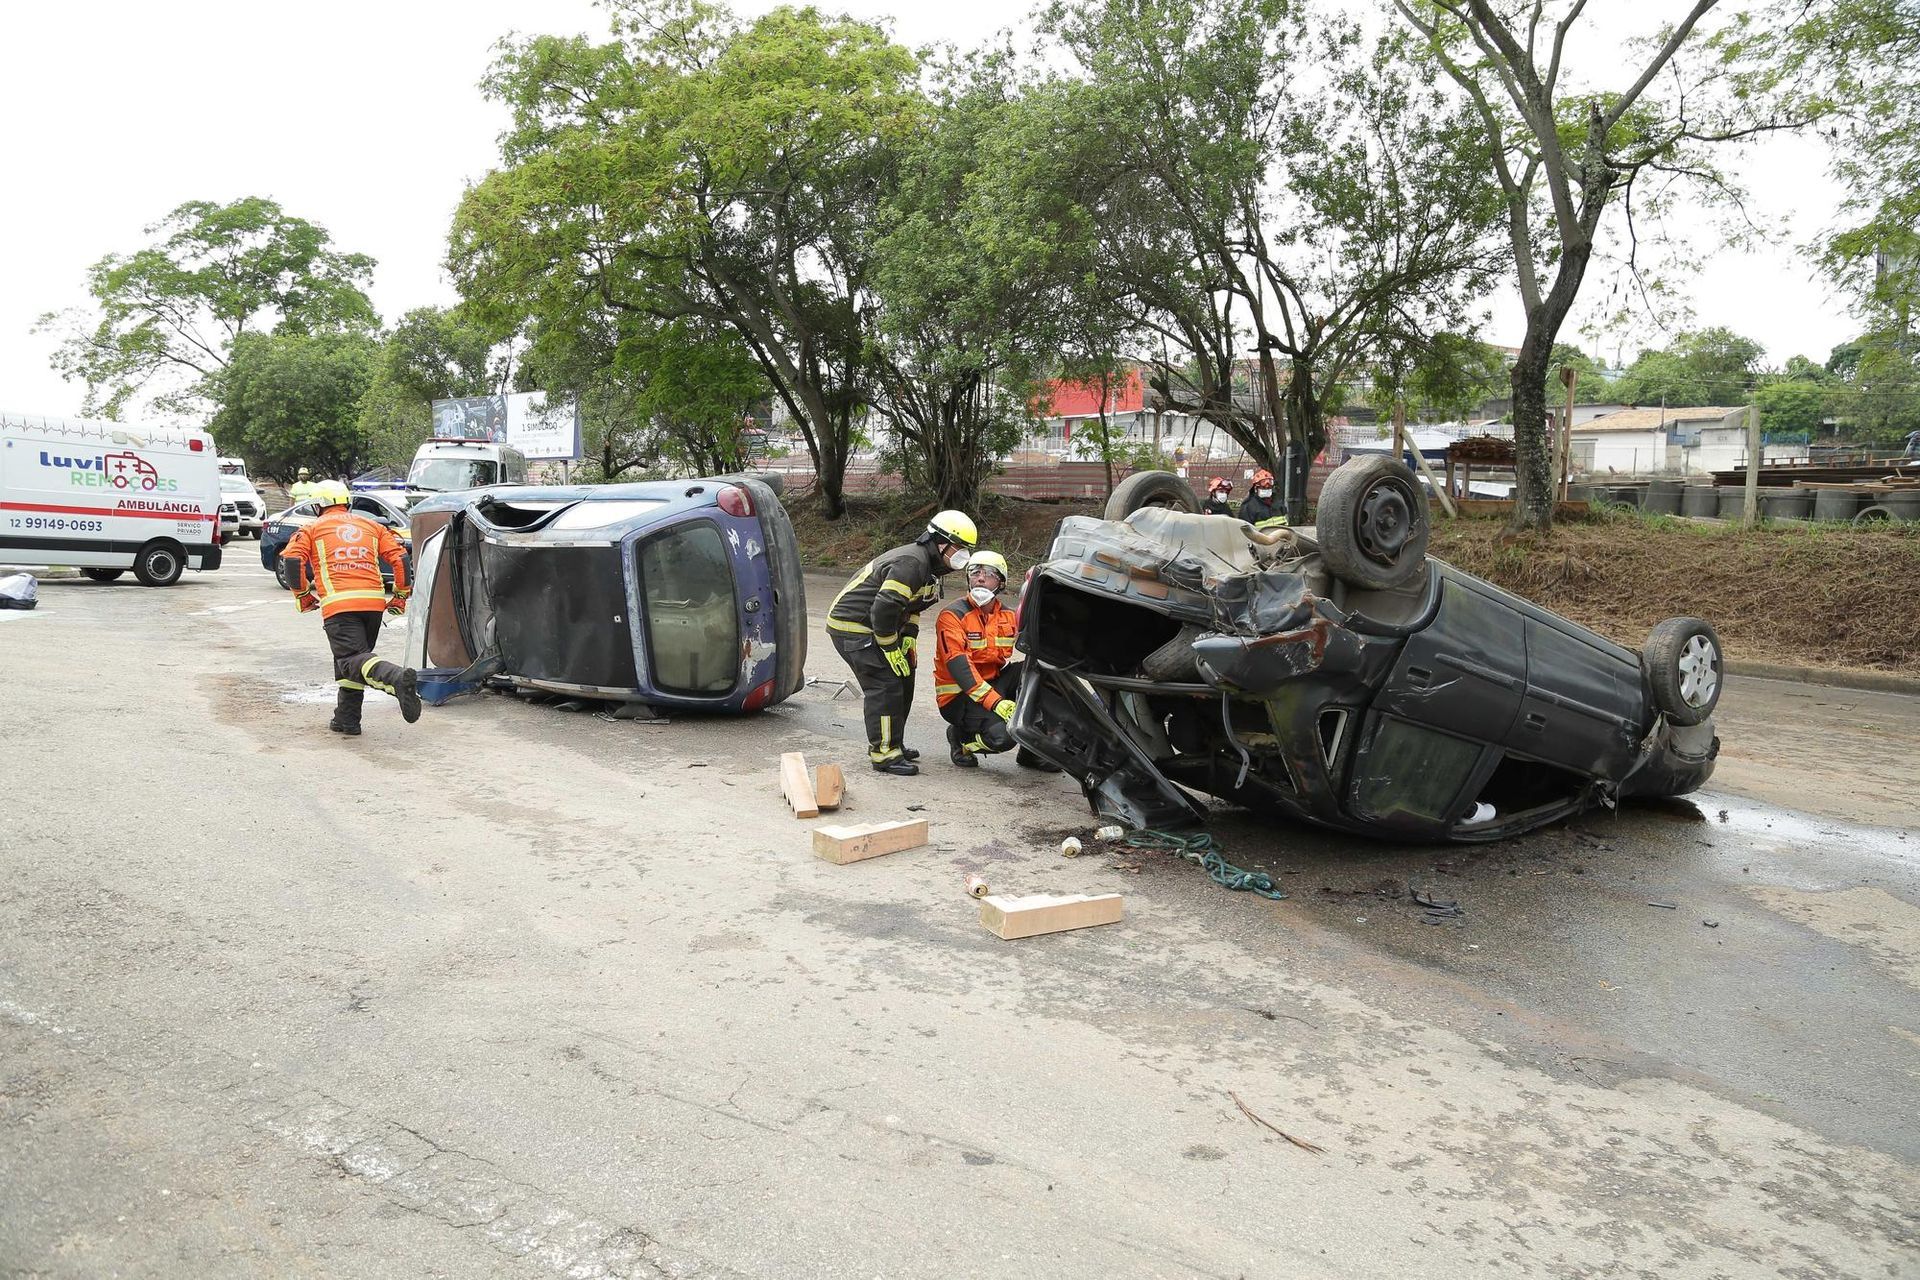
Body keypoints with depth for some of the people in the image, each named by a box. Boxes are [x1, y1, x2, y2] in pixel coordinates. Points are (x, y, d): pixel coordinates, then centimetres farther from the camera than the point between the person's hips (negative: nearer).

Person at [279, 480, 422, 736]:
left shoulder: (313, 529, 15)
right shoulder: (372, 526, 22)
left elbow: (292, 559, 0)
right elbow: (400, 558, 11)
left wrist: (302, 595, 13)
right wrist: (401, 594, 19)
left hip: (338, 603, -4)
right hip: (374, 602, 4)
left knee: (353, 658, -14)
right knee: (350, 658, 19)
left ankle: (398, 678, -44)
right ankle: (346, 720, 19)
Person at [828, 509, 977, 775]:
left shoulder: (929, 566, 11)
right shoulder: (911, 563, -24)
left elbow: (911, 606, 20)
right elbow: (884, 608, -29)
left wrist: (909, 638, 5)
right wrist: (891, 649, -20)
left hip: (873, 625, 11)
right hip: (852, 627, -11)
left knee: (903, 680, 14)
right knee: (885, 685, -14)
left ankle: (892, 743, 25)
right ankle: (883, 754, -8)